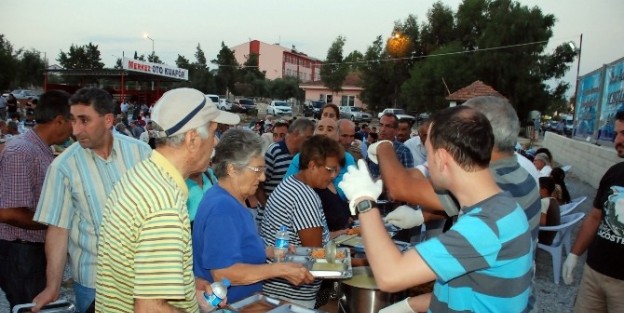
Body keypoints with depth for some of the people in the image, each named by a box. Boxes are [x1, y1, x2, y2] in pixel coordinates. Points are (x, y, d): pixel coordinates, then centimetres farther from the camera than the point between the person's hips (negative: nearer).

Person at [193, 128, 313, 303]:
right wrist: (280, 269, -24)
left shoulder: (230, 200, 8)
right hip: (228, 305, -9)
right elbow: (222, 273, -27)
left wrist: (271, 251, 7)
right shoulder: (222, 207, -22)